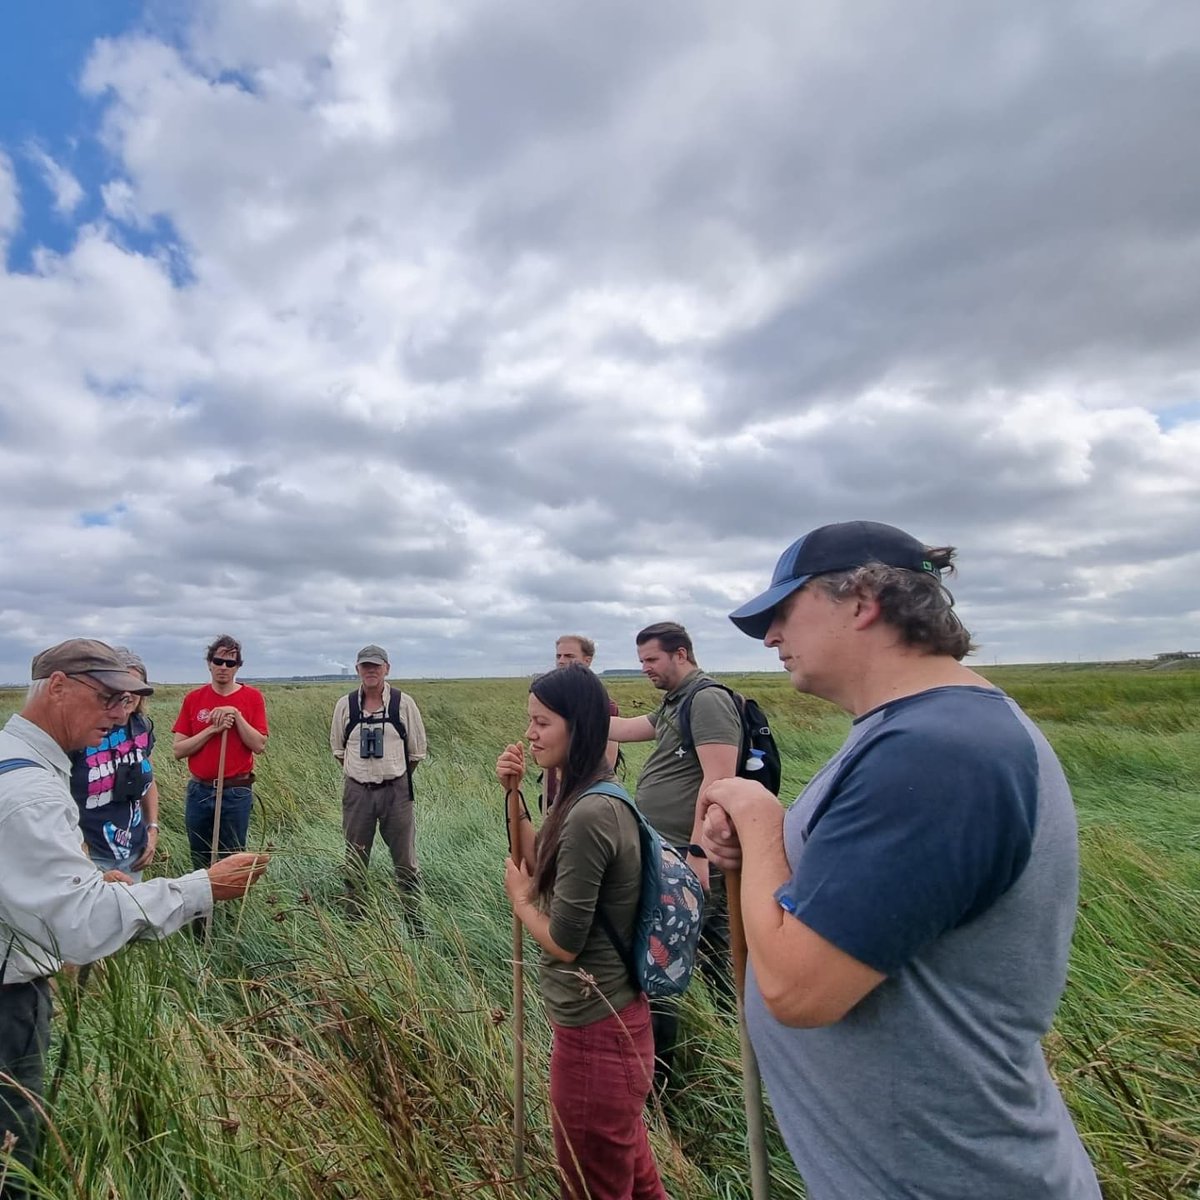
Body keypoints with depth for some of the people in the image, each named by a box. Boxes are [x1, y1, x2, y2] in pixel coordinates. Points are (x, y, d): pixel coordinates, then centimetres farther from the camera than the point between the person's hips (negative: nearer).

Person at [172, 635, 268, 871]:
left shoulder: (252, 697, -4)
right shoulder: (193, 699, 1)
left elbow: (259, 745, -10)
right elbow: (178, 750, -2)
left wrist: (236, 715, -19)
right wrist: (212, 729, -16)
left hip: (237, 792, -2)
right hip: (199, 791, 3)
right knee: (199, 863, 16)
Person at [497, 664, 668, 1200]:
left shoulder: (589, 815, -29)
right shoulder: (598, 796, 1)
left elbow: (562, 943, -23)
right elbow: (543, 870, 12)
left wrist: (519, 899, -5)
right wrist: (513, 796, 2)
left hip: (594, 1026, -9)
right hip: (613, 1012, 9)